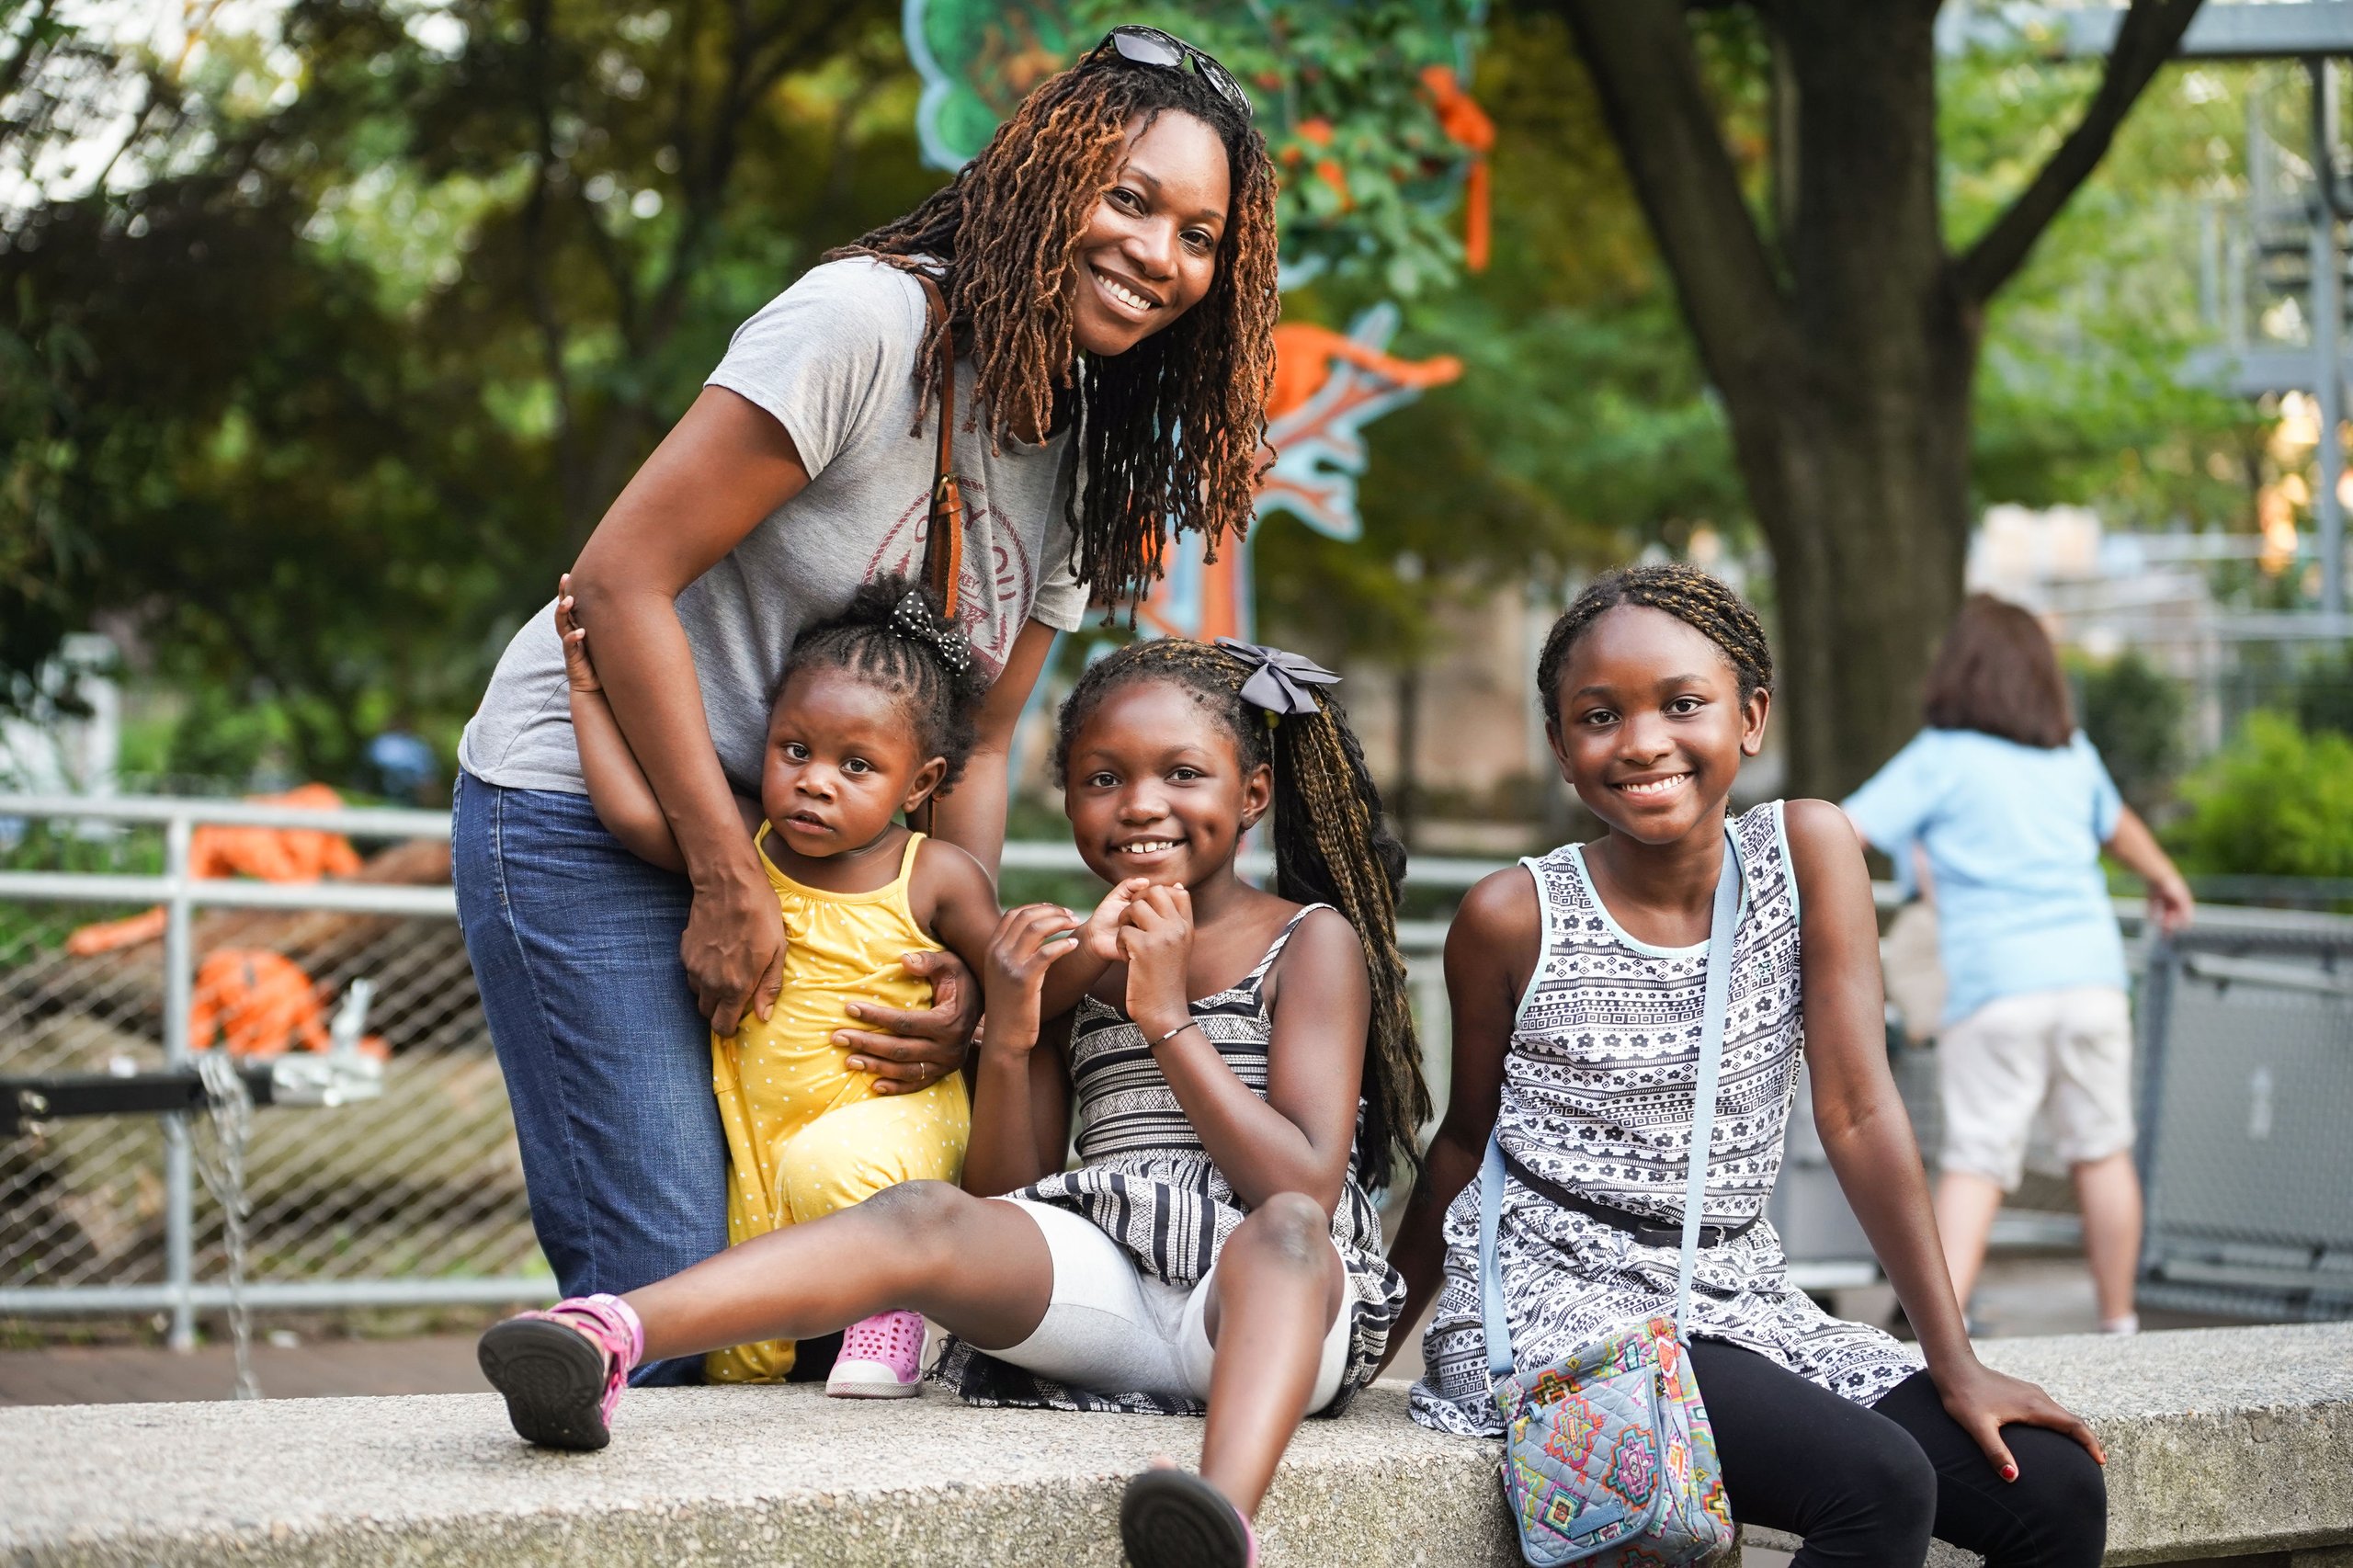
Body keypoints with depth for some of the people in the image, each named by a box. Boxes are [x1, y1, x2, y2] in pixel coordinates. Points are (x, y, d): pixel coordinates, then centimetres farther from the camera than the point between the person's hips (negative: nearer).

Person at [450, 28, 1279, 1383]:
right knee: (666, 1275, -14)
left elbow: (978, 741, 8)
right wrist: (728, 883, -21)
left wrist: (965, 966, -10)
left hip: (779, 837, 8)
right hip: (587, 802, -8)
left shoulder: (1090, 455, 5)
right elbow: (625, 575, -21)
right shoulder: (867, 321, -19)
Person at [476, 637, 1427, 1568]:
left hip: (1263, 1294, -3)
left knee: (1285, 1234, -38)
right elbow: (1008, 1199, 15)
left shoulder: (1312, 940, 5)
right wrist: (1005, 1043, -2)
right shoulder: (1067, 956, 18)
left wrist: (1167, 1019, -10)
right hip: (1103, 1284, 3)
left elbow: (1303, 1191, -7)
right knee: (924, 1220, -26)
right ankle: (605, 1338, -49)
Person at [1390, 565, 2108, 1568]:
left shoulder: (1807, 851, -1)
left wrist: (1955, 1367, -6)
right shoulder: (1517, 918, -7)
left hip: (1736, 1302, 5)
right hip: (1555, 1308, -5)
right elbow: (1467, 1138, 8)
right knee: (1878, 1486, -27)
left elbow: (1858, 1114, -3)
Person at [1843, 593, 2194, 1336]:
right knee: (2102, 1154, 13)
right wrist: (2165, 880, 56)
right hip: (2091, 973, 4)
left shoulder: (1941, 758, 2)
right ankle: (2120, 1324, 21)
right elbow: (2118, 825, 37)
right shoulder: (2073, 754, 17)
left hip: (1996, 984, -4)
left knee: (1975, 1163, -7)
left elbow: (1842, 836, -6)